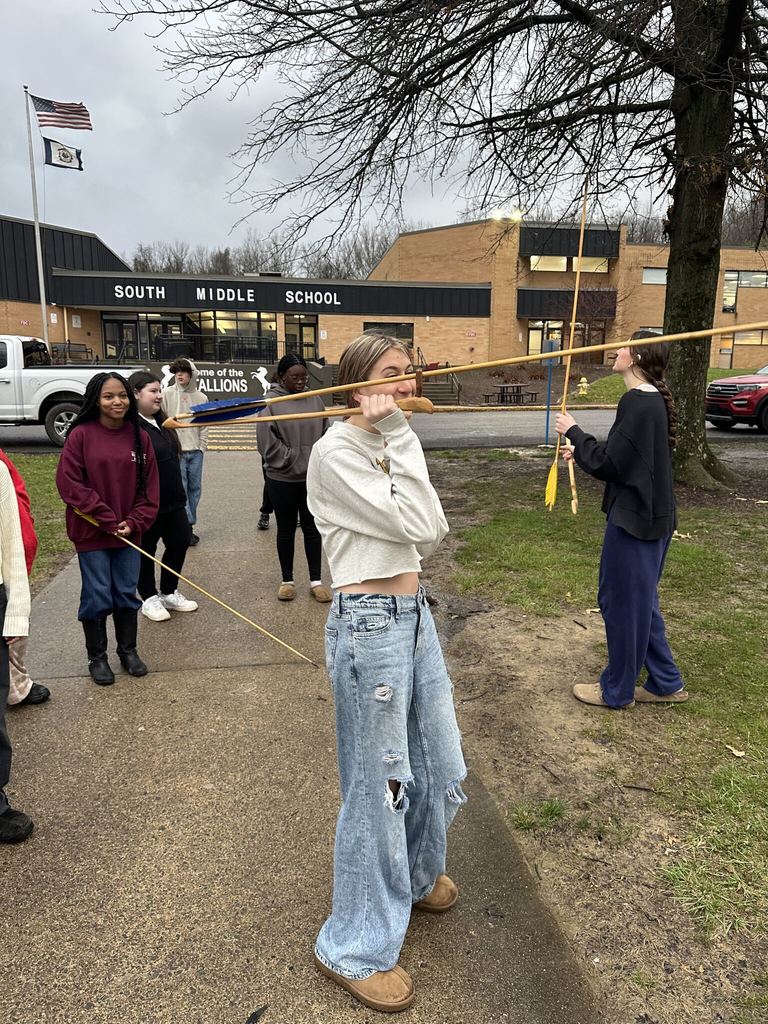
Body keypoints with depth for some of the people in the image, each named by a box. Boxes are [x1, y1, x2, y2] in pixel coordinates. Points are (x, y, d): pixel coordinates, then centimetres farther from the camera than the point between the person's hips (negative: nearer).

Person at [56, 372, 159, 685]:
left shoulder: (140, 436, 1)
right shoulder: (81, 435, -9)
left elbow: (149, 486, 3)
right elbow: (68, 483, -12)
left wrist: (134, 522, -9)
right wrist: (106, 519, -14)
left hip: (129, 531, 3)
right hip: (91, 533, -3)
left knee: (127, 594, 12)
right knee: (97, 597, 5)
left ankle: (128, 650, 30)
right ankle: (97, 657, 23)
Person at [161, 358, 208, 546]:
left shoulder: (201, 397, 8)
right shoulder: (167, 394, -1)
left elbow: (204, 425, 9)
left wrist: (202, 447, 1)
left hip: (195, 452, 3)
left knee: (194, 489, 7)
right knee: (180, 489, -5)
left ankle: (187, 526, 17)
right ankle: (187, 525, -1)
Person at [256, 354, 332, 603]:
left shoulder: (315, 400, 5)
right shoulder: (270, 402, -7)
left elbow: (325, 435, 7)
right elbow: (268, 442, -11)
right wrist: (294, 461, -12)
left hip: (313, 477, 3)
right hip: (282, 479, -2)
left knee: (312, 527, 9)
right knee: (286, 528, 11)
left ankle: (316, 581, 18)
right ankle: (287, 580, 23)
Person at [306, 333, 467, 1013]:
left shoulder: (390, 446, 11)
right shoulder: (337, 453, -14)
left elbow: (432, 532, 4)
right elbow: (415, 527, -20)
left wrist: (398, 443, -2)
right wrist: (399, 437, -16)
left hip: (415, 615, 9)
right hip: (370, 625, -8)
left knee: (440, 764, 21)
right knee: (379, 784, 5)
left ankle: (413, 875, 51)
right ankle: (356, 949, 29)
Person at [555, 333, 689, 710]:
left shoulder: (637, 402, -21)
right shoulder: (654, 400, 9)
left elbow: (608, 463, -19)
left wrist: (574, 432, -8)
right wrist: (582, 450, 14)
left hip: (634, 519, -10)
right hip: (652, 516, 10)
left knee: (622, 600, 6)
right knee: (639, 600, 20)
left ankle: (617, 689, 23)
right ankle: (666, 682, 32)